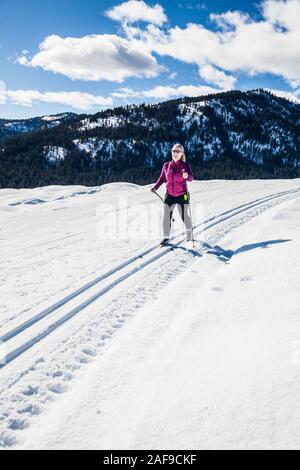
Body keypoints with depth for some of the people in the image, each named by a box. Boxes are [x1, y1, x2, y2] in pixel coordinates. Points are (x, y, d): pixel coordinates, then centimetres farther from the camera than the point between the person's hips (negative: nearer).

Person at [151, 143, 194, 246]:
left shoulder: (185, 165, -5)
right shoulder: (166, 166, 3)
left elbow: (191, 178, -16)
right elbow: (162, 178, 11)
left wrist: (187, 176, -39)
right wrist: (155, 187, -3)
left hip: (182, 195, -2)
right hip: (169, 195, 3)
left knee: (184, 216, 4)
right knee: (166, 216, -2)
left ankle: (189, 232, 32)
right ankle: (166, 237, 12)